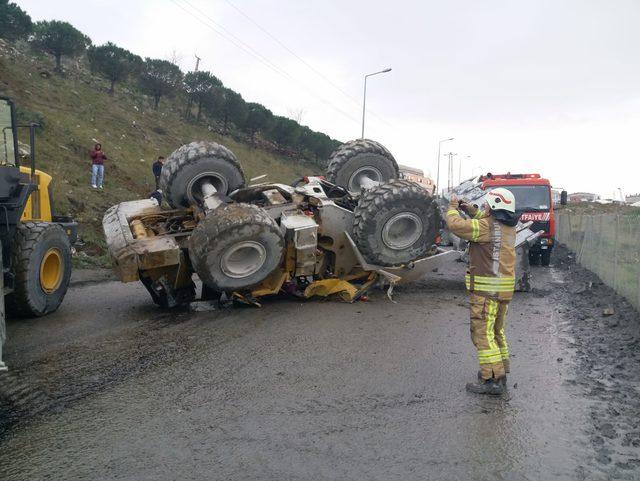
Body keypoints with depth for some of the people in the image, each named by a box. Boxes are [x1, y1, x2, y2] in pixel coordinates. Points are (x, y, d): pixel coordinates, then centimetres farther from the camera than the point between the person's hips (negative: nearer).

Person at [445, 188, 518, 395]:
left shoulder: (487, 226, -16)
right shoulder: (508, 227, 10)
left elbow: (456, 225, -19)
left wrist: (453, 207, -1)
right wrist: (472, 210, 20)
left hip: (487, 289, -9)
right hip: (504, 289, 9)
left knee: (483, 333, -5)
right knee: (496, 331, 20)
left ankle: (493, 380, -6)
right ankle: (500, 372, 30)